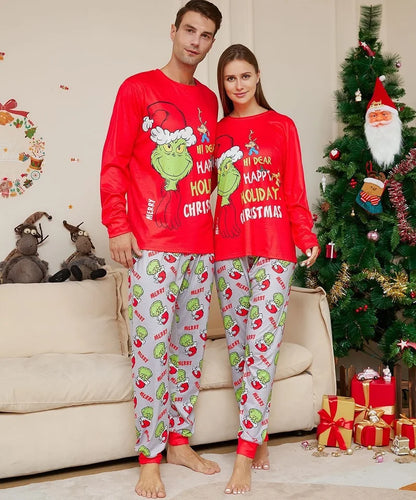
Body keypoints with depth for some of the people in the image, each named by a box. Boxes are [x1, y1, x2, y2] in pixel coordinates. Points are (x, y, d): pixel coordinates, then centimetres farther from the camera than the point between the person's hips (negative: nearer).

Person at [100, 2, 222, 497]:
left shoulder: (209, 100, 15)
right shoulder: (137, 89, 0)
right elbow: (113, 164, -3)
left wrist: (217, 220, 11)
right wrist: (117, 226, -10)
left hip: (202, 244, 6)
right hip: (153, 245, -5)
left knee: (192, 343, 9)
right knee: (152, 346, -6)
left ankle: (179, 441, 23)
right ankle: (149, 459, 5)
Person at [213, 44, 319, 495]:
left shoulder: (282, 127, 6)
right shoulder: (217, 131, 13)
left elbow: (295, 189, 4)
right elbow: (208, 185, 14)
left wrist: (306, 237, -3)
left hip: (273, 246, -3)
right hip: (228, 246, 3)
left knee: (262, 342, -9)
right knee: (236, 341, 4)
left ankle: (245, 454, -7)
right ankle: (259, 436, 18)